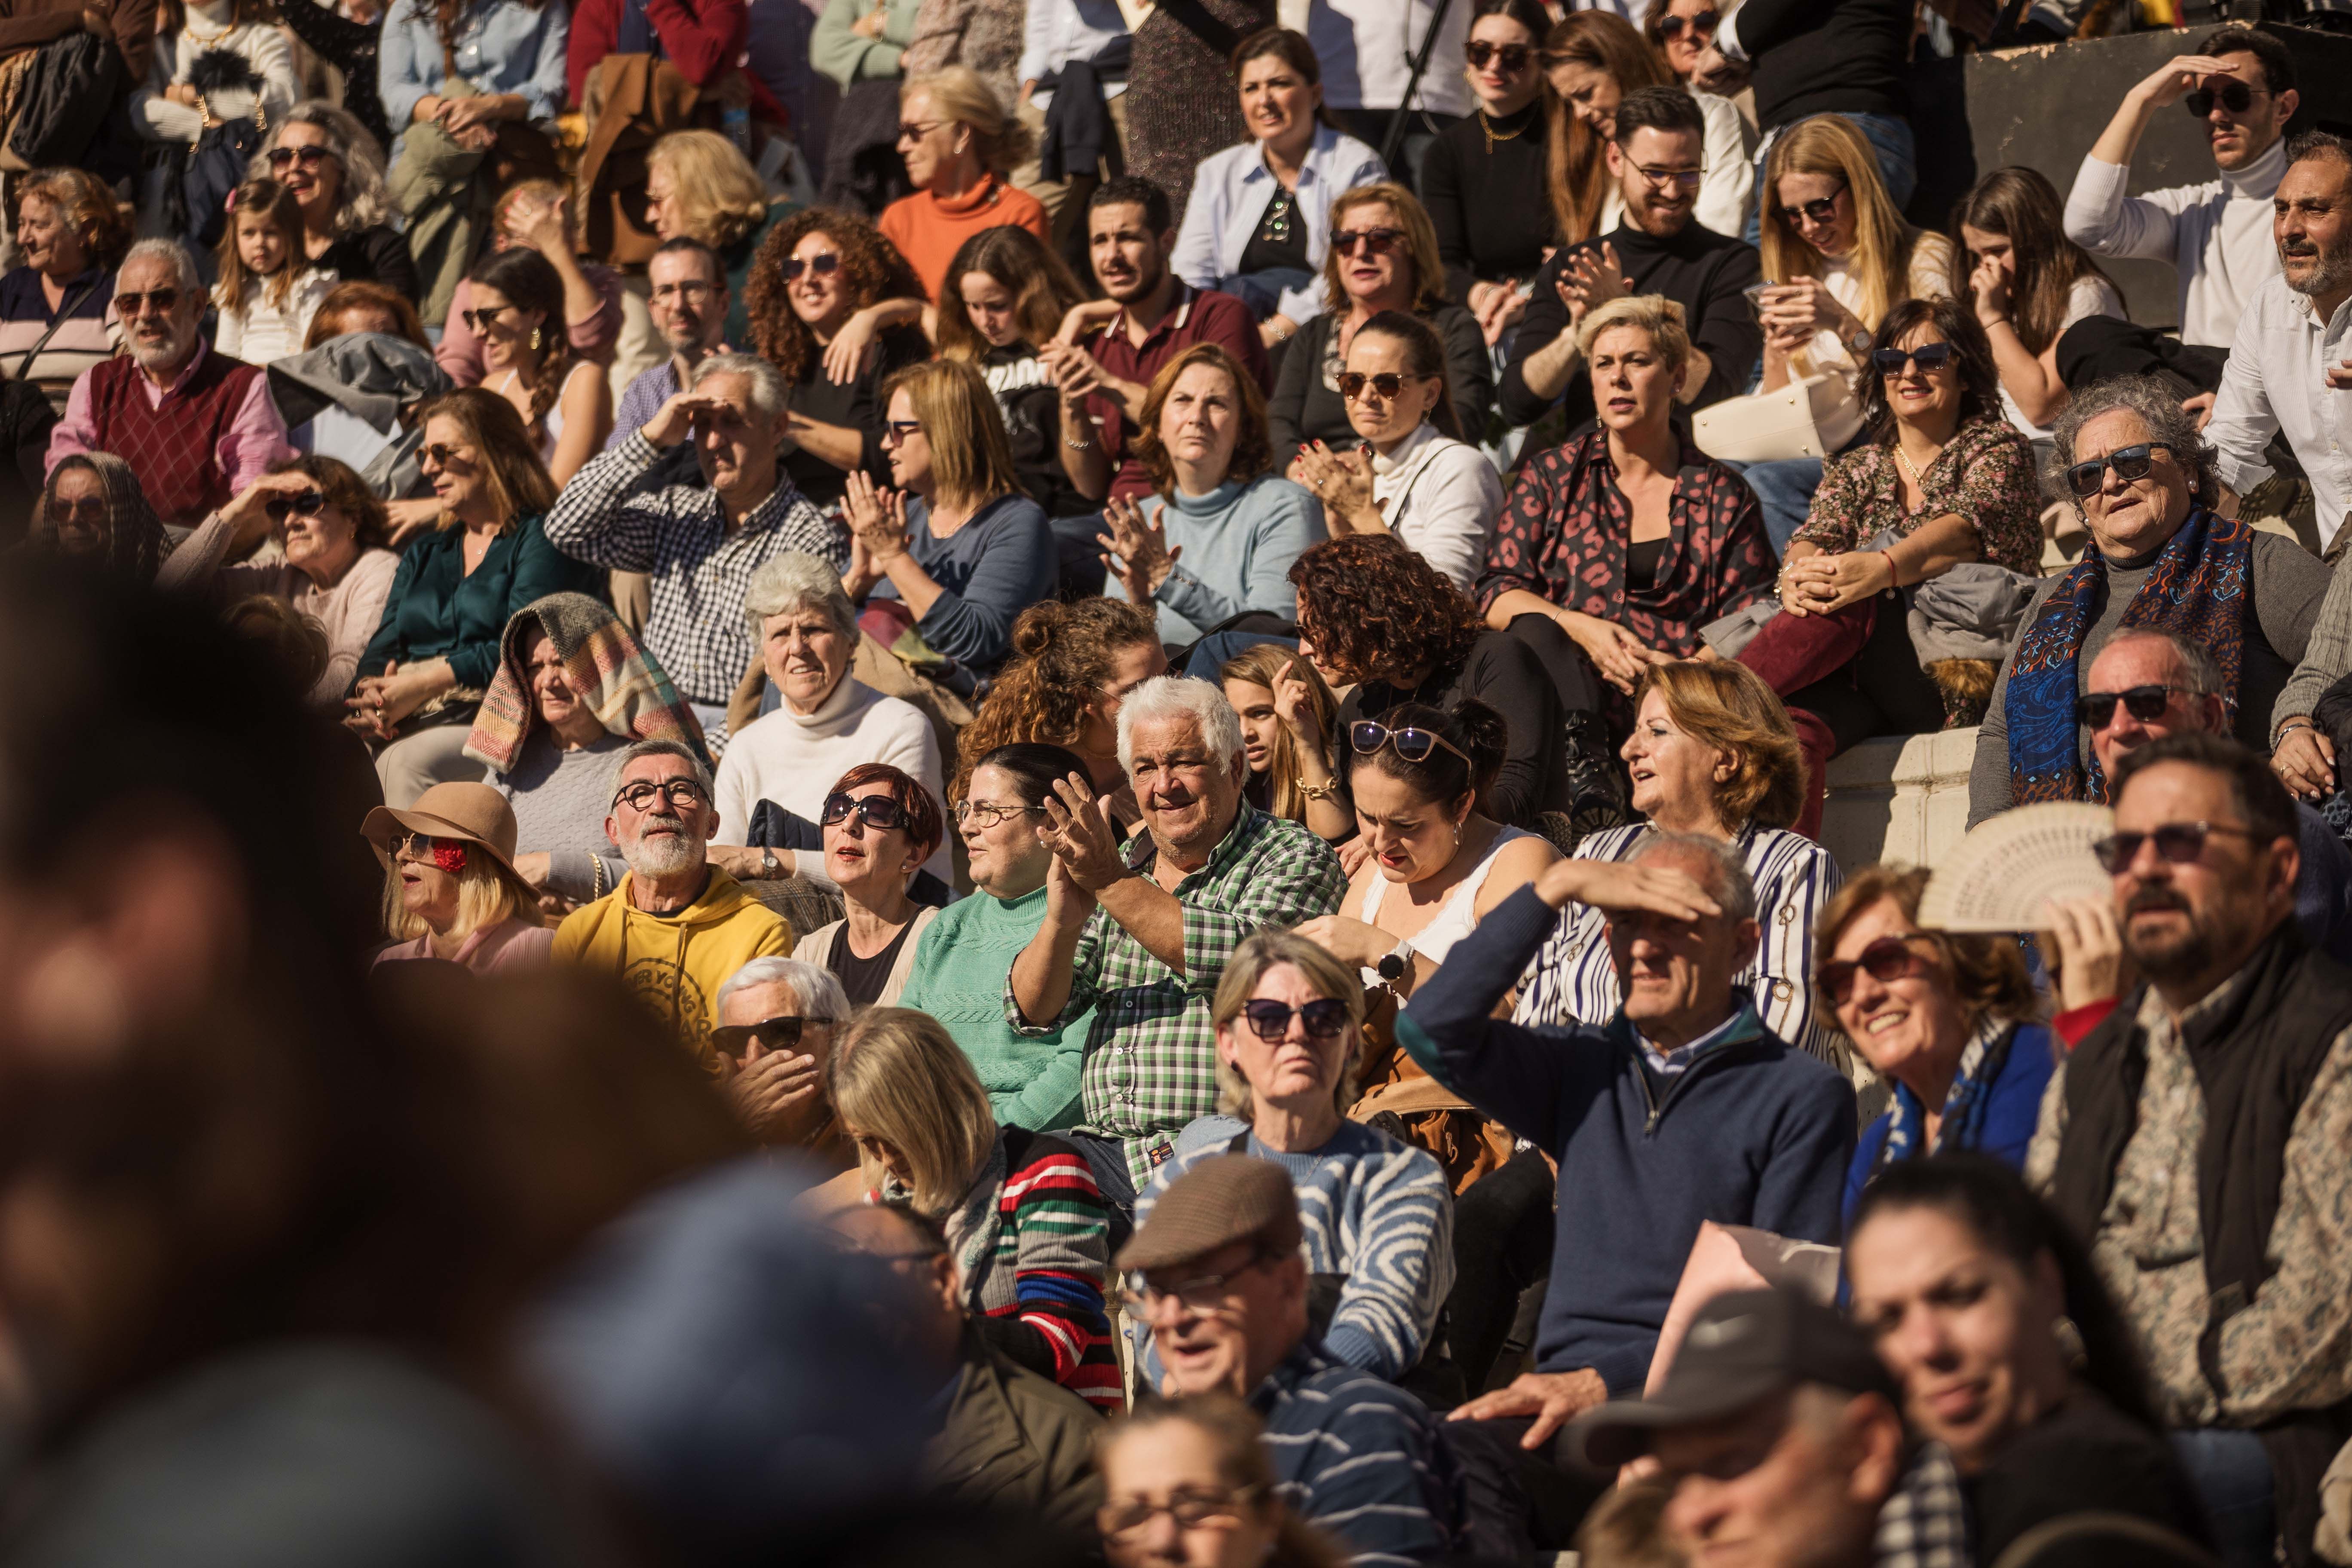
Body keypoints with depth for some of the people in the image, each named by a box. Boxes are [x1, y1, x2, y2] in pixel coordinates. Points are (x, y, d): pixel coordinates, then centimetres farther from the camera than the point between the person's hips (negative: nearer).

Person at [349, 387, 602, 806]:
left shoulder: (538, 539, 4)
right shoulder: (423, 554, 28)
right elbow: (384, 646, 17)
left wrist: (426, 684, -18)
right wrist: (371, 695, -7)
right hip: (406, 722, 6)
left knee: (407, 760, -36)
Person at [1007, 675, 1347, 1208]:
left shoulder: (1295, 858, 4)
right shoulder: (1122, 867, 19)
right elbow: (1033, 1014, 12)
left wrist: (1112, 884, -16)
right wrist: (1060, 923, -10)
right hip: (1110, 1146, 5)